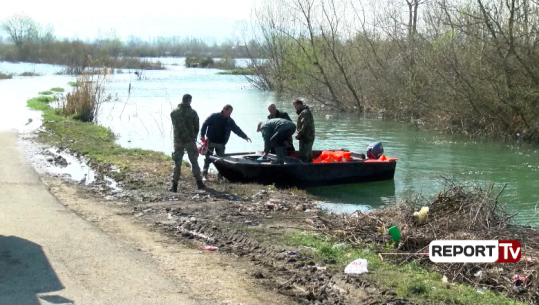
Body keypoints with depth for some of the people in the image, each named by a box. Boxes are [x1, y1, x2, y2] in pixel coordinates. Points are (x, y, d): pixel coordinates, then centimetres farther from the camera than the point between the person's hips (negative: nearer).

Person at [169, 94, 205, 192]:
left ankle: (174, 186, 3)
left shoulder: (173, 113, 1)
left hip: (178, 141, 2)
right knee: (194, 162, 8)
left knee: (177, 163, 6)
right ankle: (199, 183, 9)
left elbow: (174, 125, 6)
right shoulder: (192, 112, -7)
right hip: (190, 140, -2)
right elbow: (196, 127, -2)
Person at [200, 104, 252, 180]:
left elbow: (237, 129, 3)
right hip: (211, 142, -4)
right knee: (208, 158, 1)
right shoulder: (214, 117, -9)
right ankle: (204, 175, 10)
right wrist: (202, 135, -12)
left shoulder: (230, 121, 3)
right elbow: (205, 125, -5)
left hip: (221, 143, 4)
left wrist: (244, 136, -9)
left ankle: (220, 176, 8)